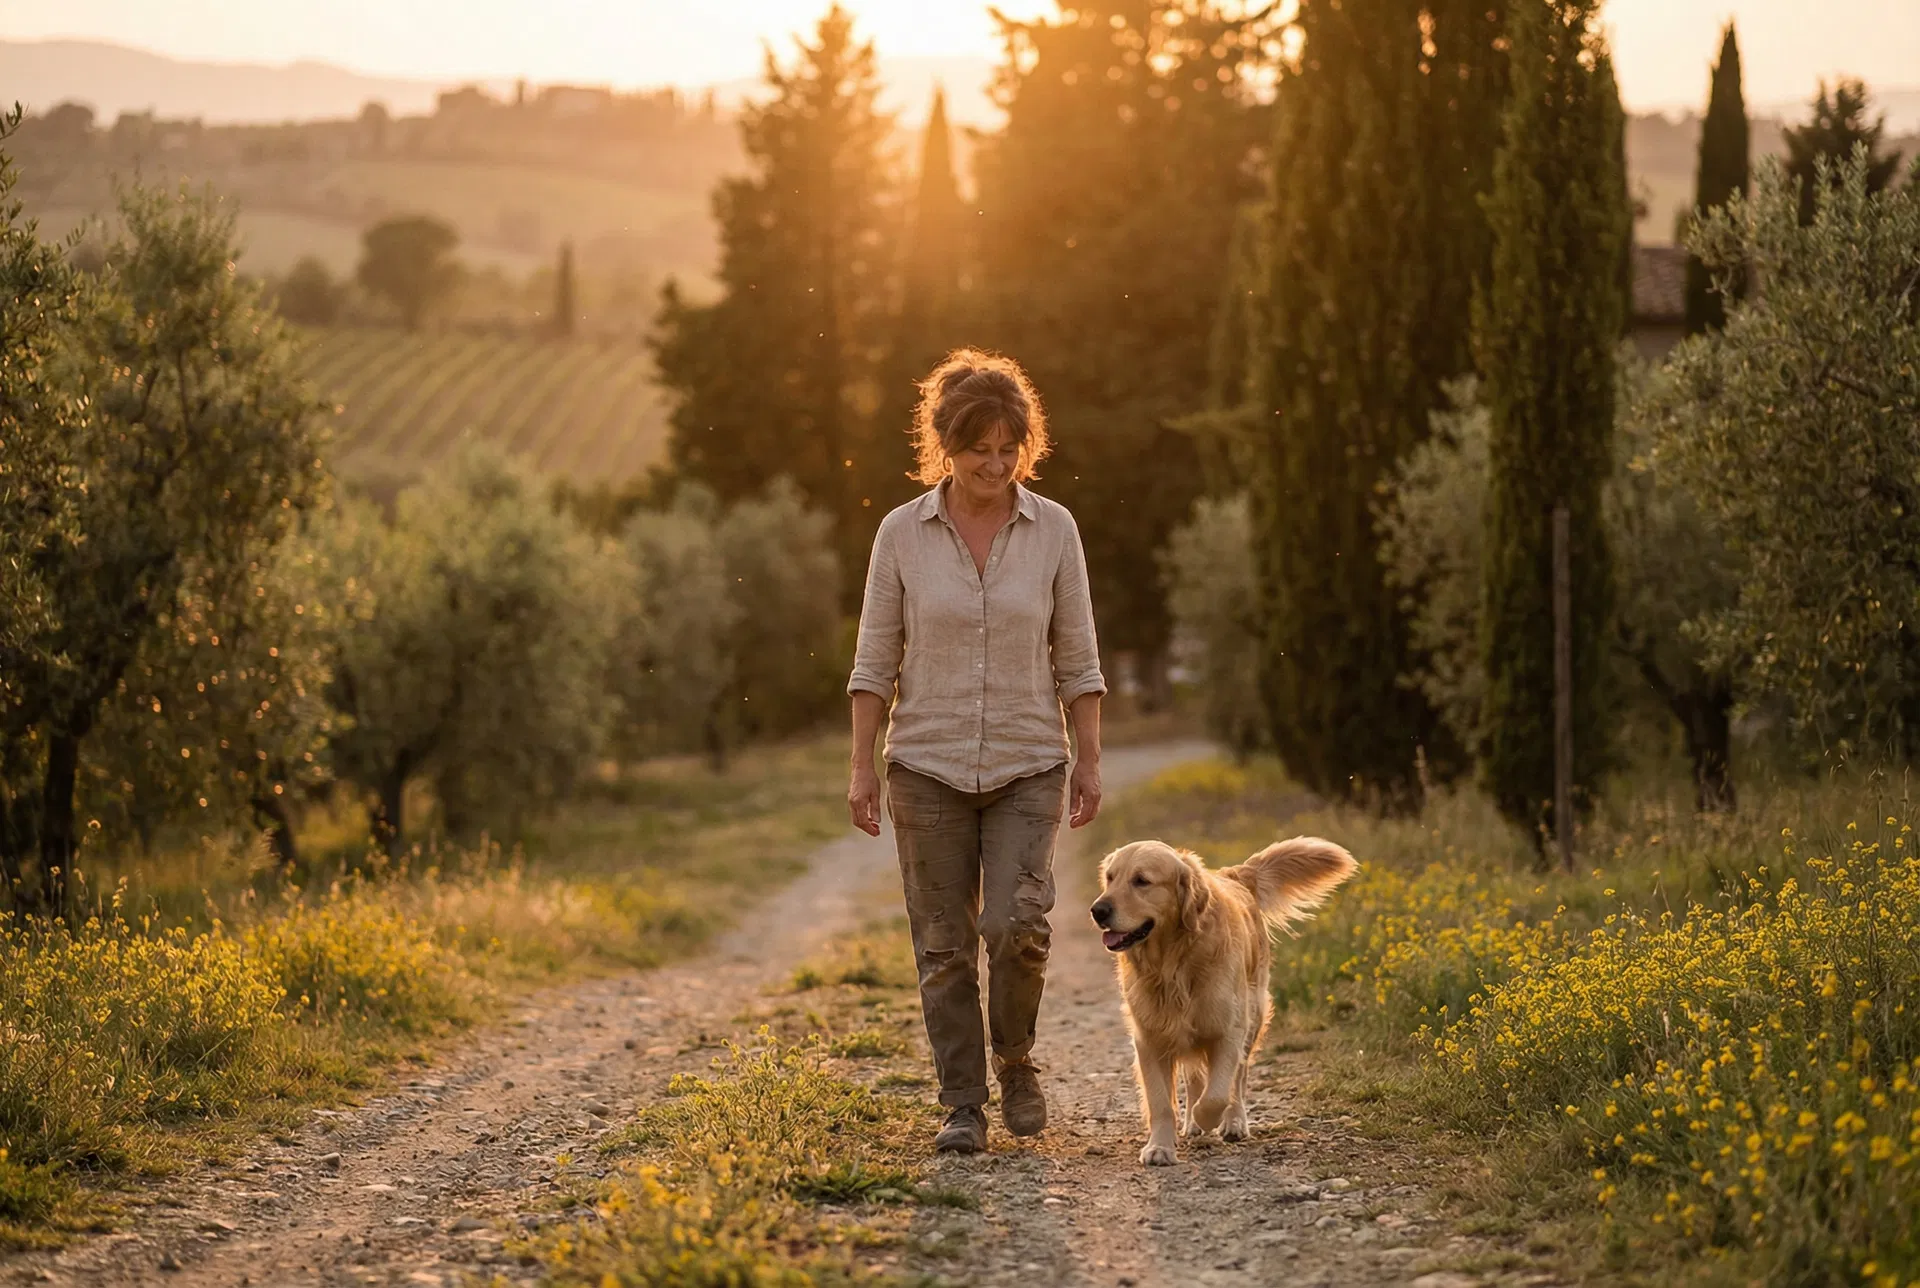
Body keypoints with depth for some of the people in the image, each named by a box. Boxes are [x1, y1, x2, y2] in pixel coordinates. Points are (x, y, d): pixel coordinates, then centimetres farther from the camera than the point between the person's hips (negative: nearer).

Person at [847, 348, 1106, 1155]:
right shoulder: (902, 533, -2)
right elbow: (875, 661, 1)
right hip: (928, 764, 0)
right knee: (944, 943, 2)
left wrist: (1091, 762, -2)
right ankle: (963, 1106, 13)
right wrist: (861, 766, -4)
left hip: (1028, 766, 0)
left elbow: (1077, 658, 3)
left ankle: (1014, 1058, 11)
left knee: (1017, 924, -15)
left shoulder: (1054, 530, -1)